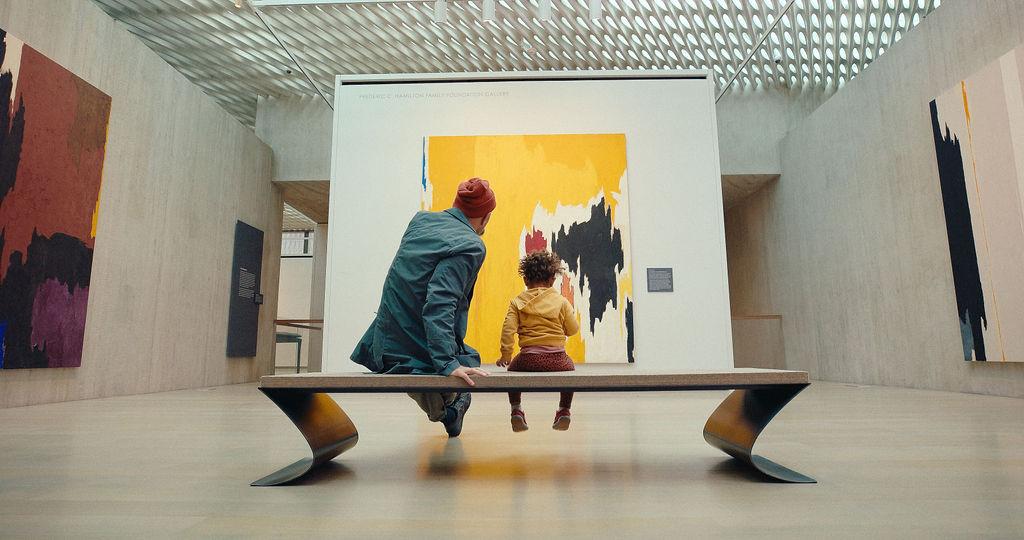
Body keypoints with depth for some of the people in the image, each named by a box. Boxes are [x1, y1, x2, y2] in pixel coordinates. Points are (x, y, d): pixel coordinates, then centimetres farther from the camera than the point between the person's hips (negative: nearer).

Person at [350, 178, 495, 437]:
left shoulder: (420, 220, 4)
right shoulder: (470, 247, -17)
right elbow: (439, 305, -28)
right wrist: (448, 364, -29)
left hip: (384, 348, 7)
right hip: (422, 354, -6)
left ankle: (439, 408, 36)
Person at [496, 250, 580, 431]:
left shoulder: (517, 302, 5)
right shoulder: (561, 301, 6)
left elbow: (508, 328, -5)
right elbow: (573, 329, 8)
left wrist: (505, 354, 1)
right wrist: (572, 313, 27)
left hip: (529, 359, 0)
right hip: (557, 359, 0)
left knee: (513, 369, 34)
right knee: (569, 367, 35)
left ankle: (516, 409, 26)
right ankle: (564, 410, 33)